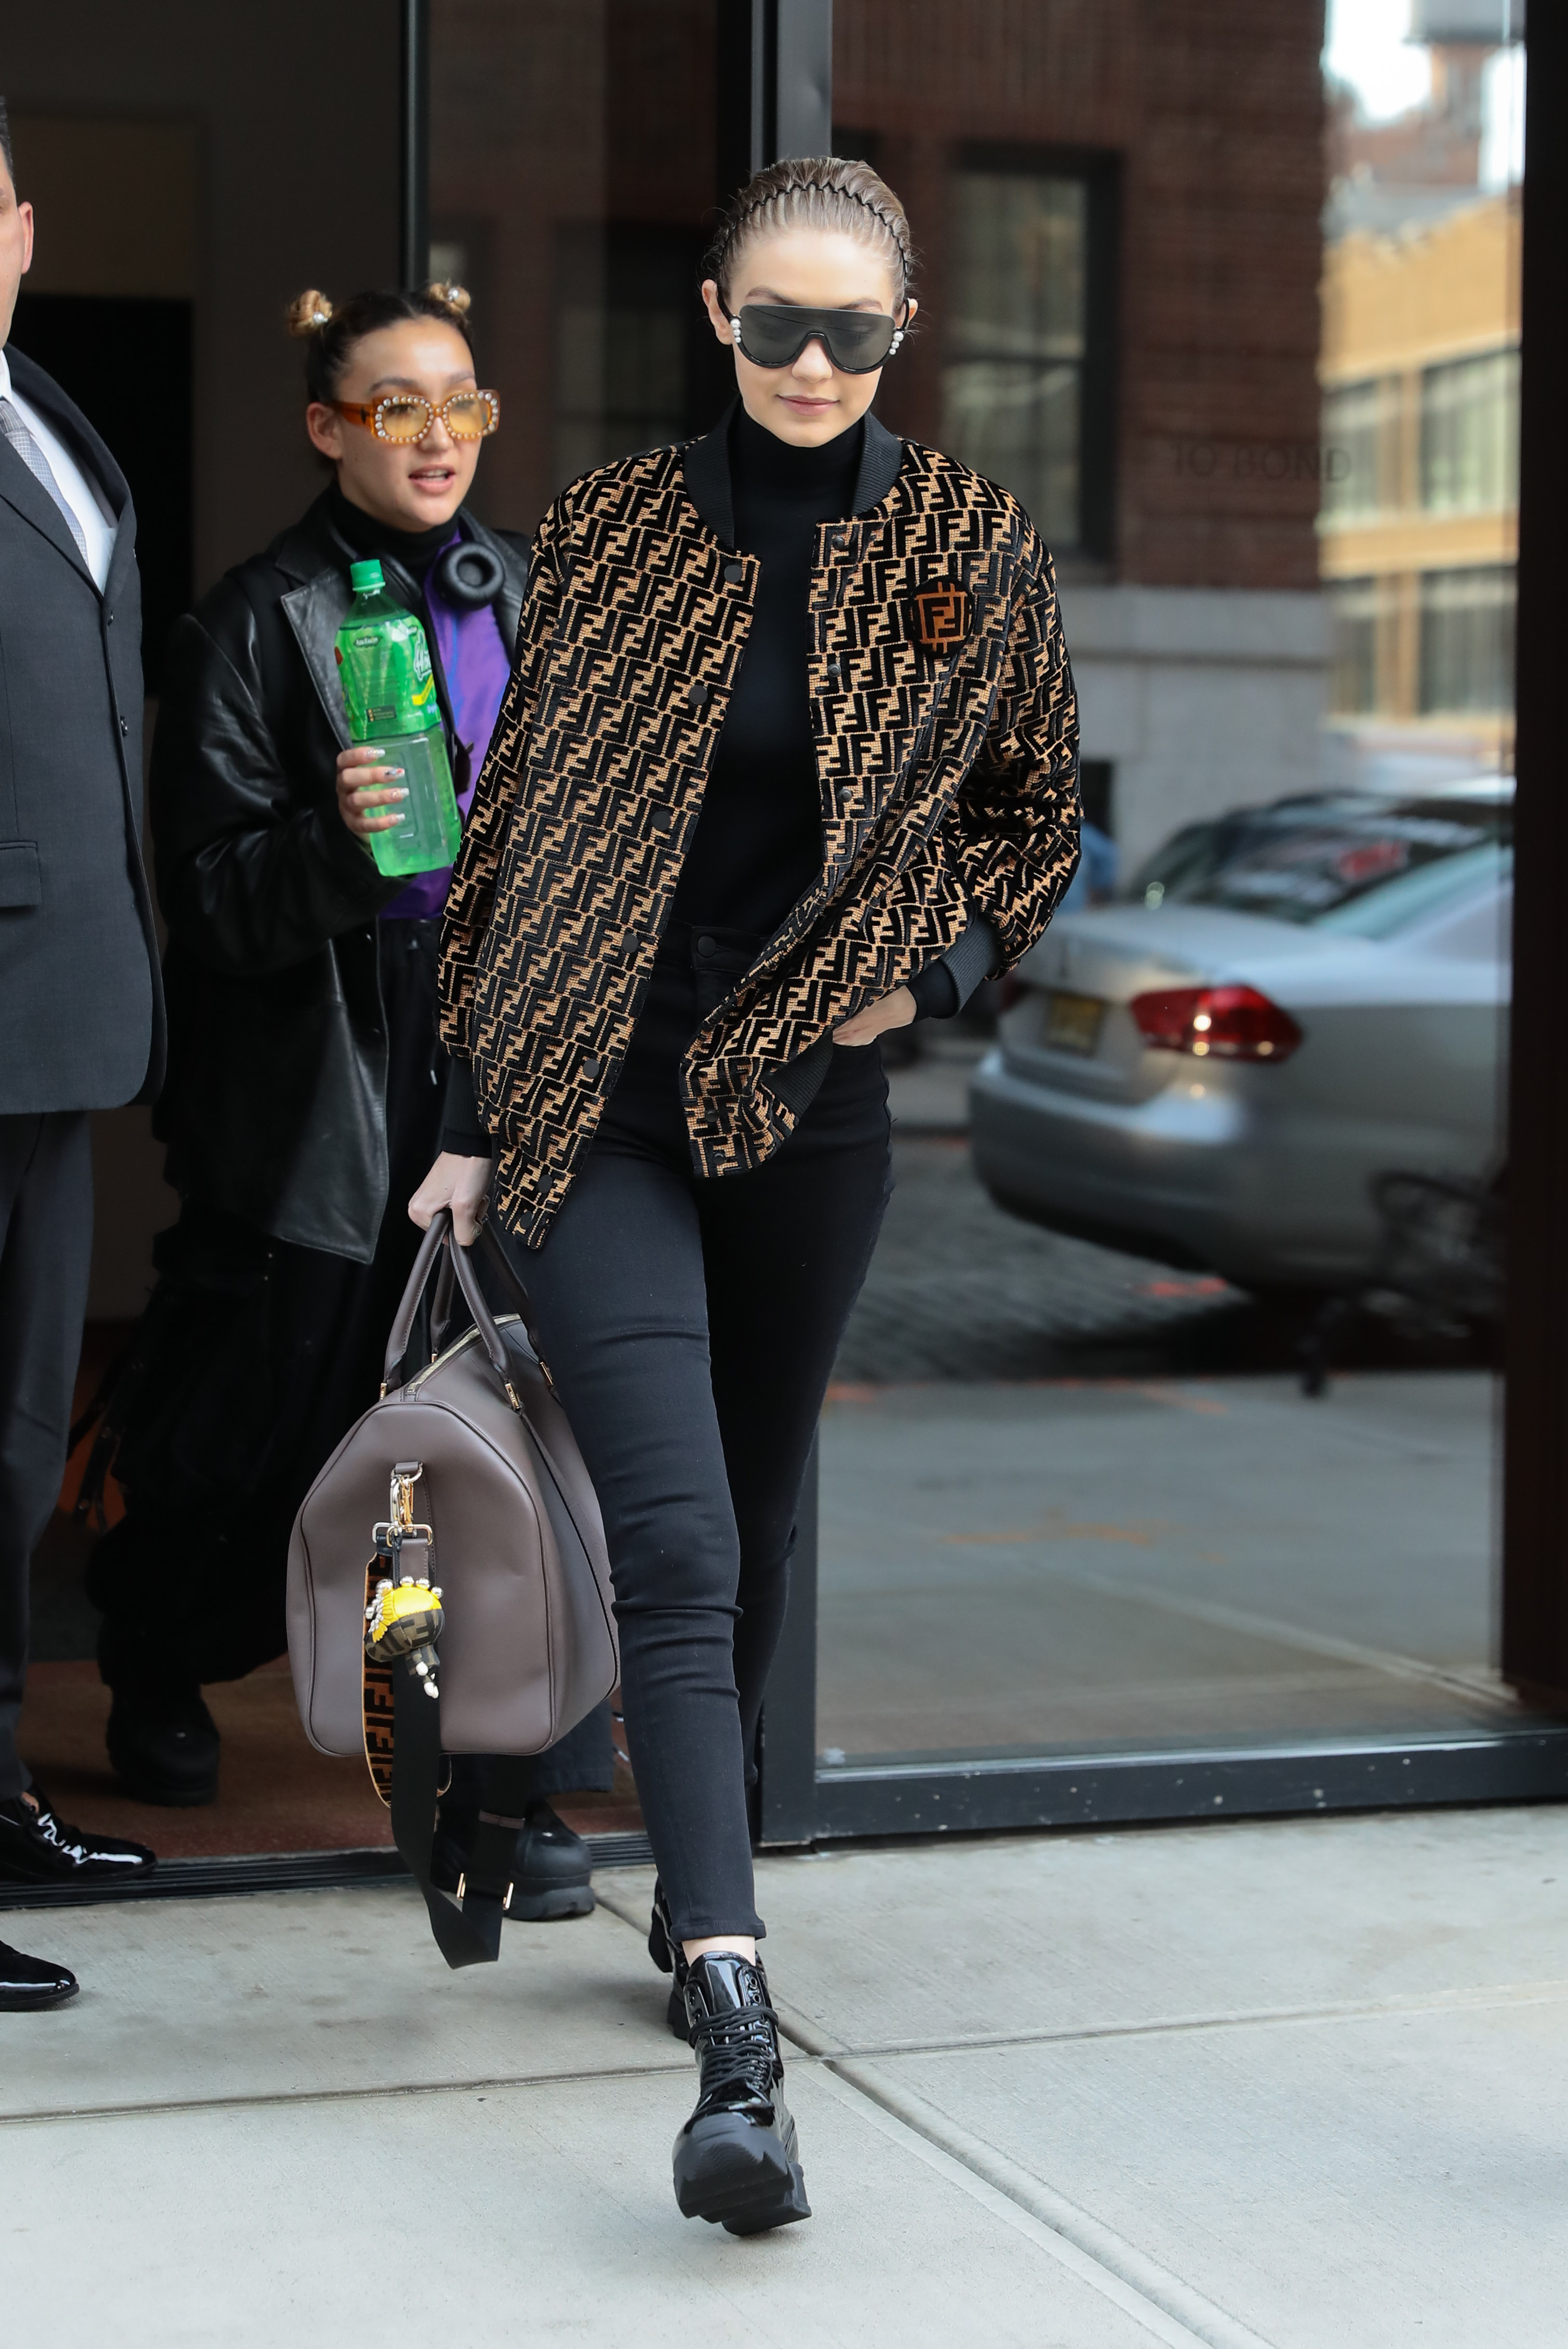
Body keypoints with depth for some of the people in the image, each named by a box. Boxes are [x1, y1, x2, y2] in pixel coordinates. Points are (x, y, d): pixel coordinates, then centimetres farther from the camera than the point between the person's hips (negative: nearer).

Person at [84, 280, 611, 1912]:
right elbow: (213, 901, -10)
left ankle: (509, 1781, 1)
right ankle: (156, 1672, 39)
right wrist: (335, 842, -27)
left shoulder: (529, 596, 9)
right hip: (315, 1092, -3)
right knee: (263, 1417, 11)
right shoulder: (253, 625, -6)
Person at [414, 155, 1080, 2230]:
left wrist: (933, 966, -3)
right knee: (680, 1549, -14)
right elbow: (511, 821, 6)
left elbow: (1036, 813, 16)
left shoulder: (977, 556, 4)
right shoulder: (605, 534, 2)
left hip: (813, 1104, 2)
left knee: (754, 1531, 14)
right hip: (597, 1105, -2)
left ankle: (694, 1891, 37)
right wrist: (468, 1111, 5)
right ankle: (739, 2043, -21)